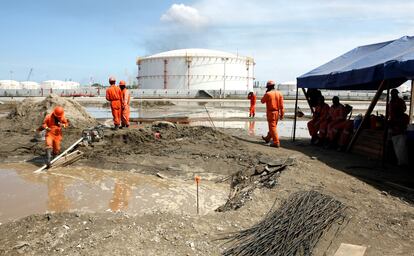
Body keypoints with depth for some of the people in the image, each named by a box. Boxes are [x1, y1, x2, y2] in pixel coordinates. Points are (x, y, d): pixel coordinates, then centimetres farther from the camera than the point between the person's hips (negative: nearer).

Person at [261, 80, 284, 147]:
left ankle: (276, 142, -8)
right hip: (277, 112, 7)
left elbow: (262, 101, 2)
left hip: (271, 112, -7)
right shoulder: (279, 93, 2)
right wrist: (282, 114, 5)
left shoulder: (268, 94, -14)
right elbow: (281, 105, 1)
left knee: (273, 127, -4)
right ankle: (268, 138, 38)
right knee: (273, 126, 19)